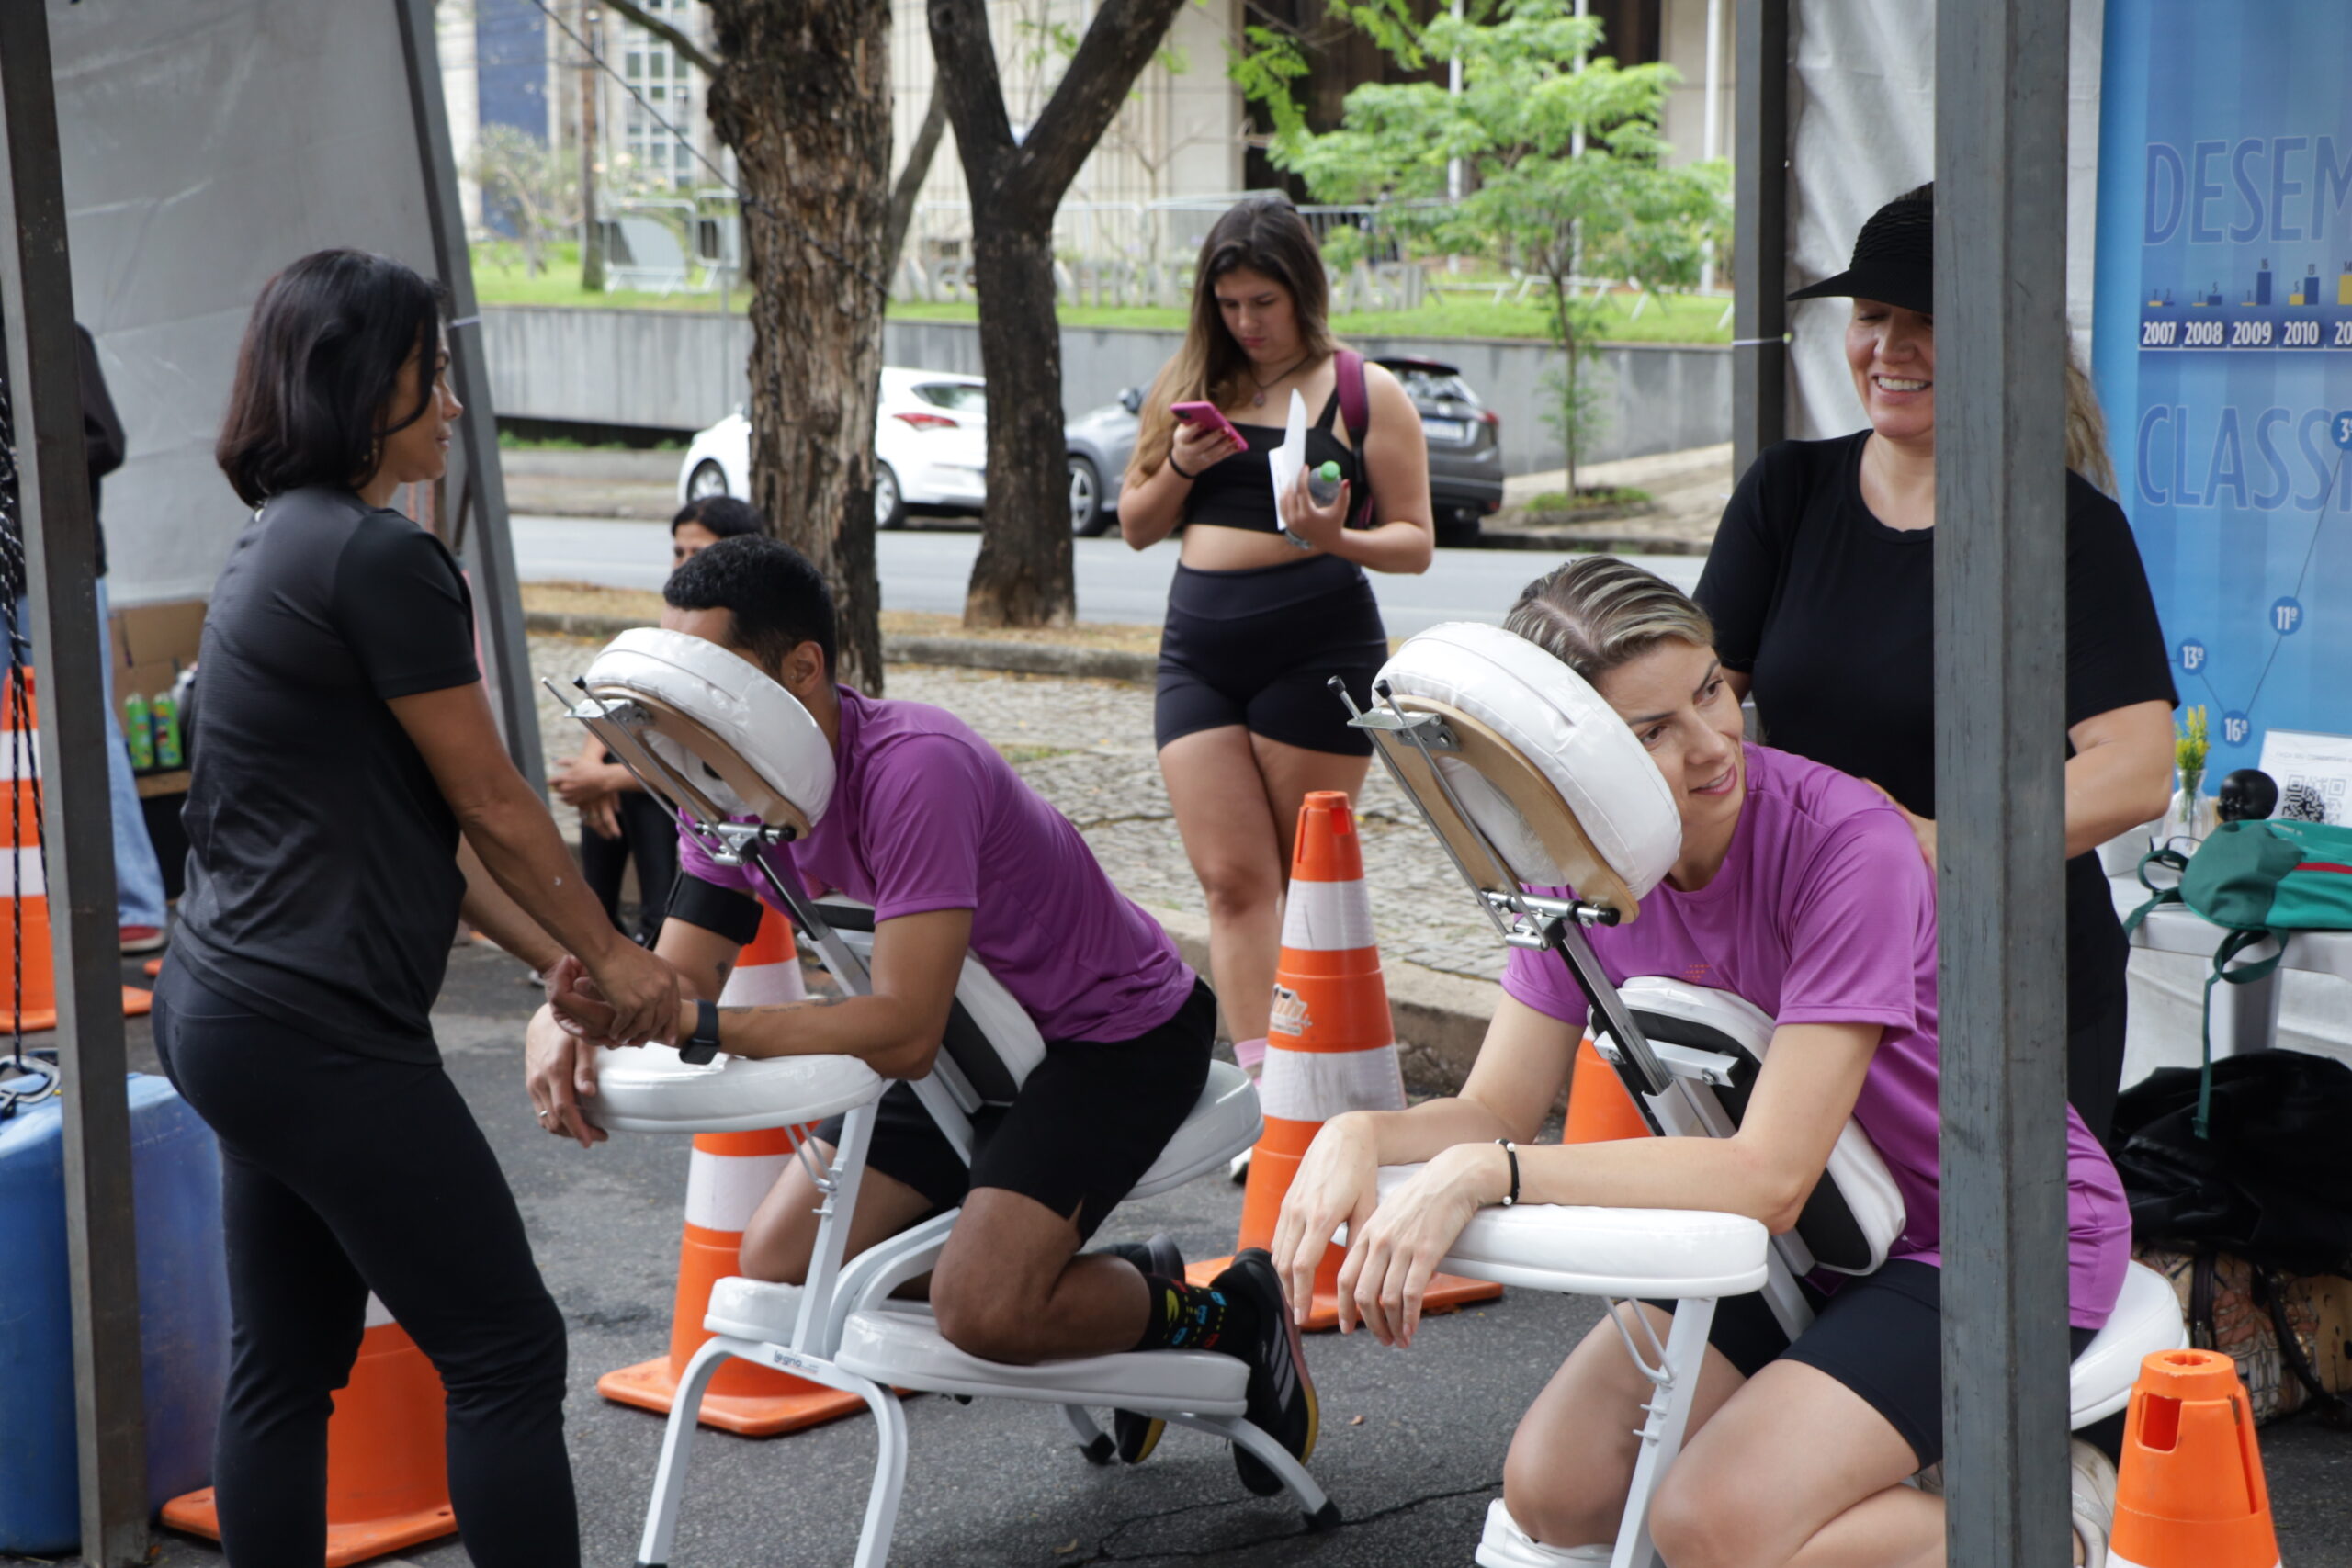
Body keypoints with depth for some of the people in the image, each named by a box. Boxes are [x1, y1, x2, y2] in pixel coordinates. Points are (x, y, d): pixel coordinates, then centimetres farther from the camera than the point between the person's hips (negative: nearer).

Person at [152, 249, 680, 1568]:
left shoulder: (281, 549, 15)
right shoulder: (379, 557, -15)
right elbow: (489, 805, -9)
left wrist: (562, 960, 15)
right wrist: (613, 955, 5)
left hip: (232, 1015, 10)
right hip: (323, 1036, -10)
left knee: (288, 1366, 14)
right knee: (507, 1357, -3)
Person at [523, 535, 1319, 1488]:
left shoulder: (914, 769, -33)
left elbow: (905, 1032, -38)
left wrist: (701, 1024, -45)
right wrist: (569, 1020, -33)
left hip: (1119, 1029, -9)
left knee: (983, 1311, -28)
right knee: (773, 1277, 0)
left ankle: (1215, 1317, 2)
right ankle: (1102, 1294, 15)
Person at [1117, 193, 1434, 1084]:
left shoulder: (1367, 394, 1)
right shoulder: (1189, 386, 13)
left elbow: (1416, 542, -1)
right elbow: (1135, 527, 17)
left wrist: (1335, 539, -21)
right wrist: (1180, 470, -3)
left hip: (1319, 645, -4)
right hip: (1198, 649, 4)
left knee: (1305, 878, 4)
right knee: (1231, 879, -6)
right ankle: (1257, 1074, -9)